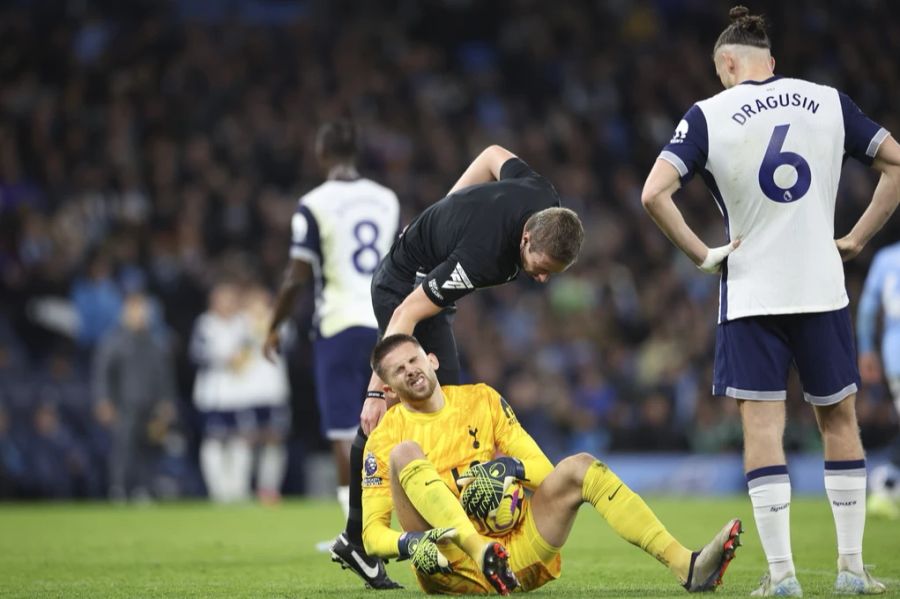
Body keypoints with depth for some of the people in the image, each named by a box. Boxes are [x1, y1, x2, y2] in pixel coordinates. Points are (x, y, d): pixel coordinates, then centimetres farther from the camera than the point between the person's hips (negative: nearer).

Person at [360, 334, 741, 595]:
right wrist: (408, 544, -20)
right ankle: (480, 552, -46)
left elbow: (543, 470, 11)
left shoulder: (481, 400, 16)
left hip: (519, 551, 3)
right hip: (453, 571, -3)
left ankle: (686, 566, -32)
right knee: (404, 453, -21)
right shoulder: (384, 438, 6)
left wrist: (508, 469, -11)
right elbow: (372, 535, 1)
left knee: (579, 466, -17)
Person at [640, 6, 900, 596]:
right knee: (840, 421, 12)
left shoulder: (708, 115, -3)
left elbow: (654, 193, -12)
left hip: (751, 296, -2)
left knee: (763, 428, 1)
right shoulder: (829, 102, 4)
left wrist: (702, 254, -2)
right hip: (823, 290, 2)